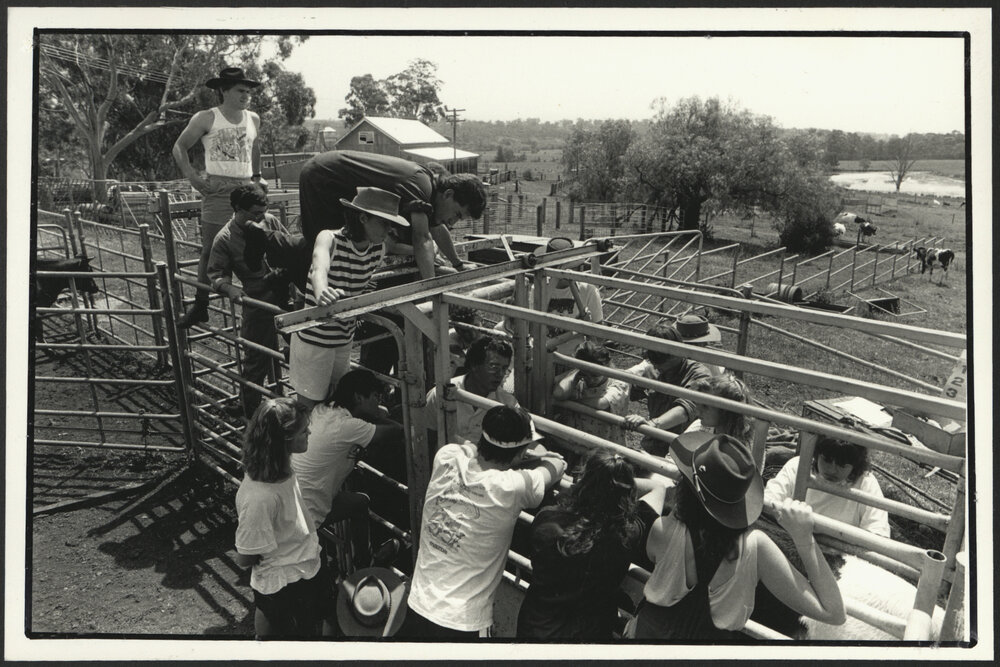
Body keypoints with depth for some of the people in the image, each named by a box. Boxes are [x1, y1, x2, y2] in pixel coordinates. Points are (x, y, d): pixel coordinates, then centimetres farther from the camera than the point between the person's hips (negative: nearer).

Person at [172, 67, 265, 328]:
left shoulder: (253, 119, 15)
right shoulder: (206, 119, 3)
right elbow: (179, 147, 8)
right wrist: (193, 177, -4)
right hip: (217, 189, -3)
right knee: (210, 249, -2)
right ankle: (200, 307, 6)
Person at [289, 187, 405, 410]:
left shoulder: (378, 249, -4)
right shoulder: (329, 239, -20)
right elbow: (319, 269, -44)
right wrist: (322, 293, -63)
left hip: (346, 339, 6)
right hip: (314, 338, -6)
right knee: (310, 406, 2)